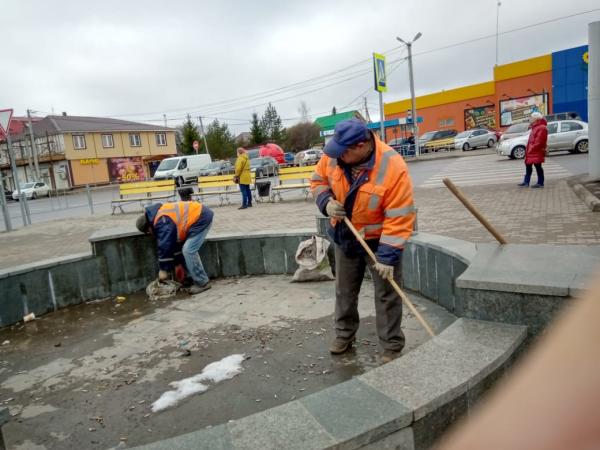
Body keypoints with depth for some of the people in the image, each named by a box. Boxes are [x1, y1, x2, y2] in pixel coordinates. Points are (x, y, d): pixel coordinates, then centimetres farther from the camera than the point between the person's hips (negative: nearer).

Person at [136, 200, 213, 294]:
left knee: (188, 251, -11)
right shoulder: (160, 215, 15)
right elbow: (176, 240, 19)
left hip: (201, 218, -11)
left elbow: (165, 247, -14)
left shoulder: (162, 223, -16)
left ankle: (202, 283, -2)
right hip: (200, 215, 11)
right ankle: (199, 279, 20)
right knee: (189, 251, 14)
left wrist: (163, 269, -3)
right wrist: (177, 263, 20)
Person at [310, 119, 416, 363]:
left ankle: (392, 346, 23)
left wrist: (387, 256, -27)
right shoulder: (334, 156, -17)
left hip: (379, 238, -4)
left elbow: (398, 219, -28)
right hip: (345, 236, 5)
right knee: (344, 290, 19)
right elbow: (318, 180, 2)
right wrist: (327, 202, -18)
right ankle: (344, 334, 39)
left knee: (387, 295, 6)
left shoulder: (393, 168, -31)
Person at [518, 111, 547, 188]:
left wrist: (532, 148, -21)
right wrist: (528, 150, 17)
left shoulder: (541, 128, -14)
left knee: (538, 167, -4)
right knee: (528, 166, 12)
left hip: (537, 152, -11)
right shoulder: (535, 127, 20)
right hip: (531, 152, 11)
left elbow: (539, 141, -22)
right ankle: (526, 182, 18)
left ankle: (540, 183, 3)